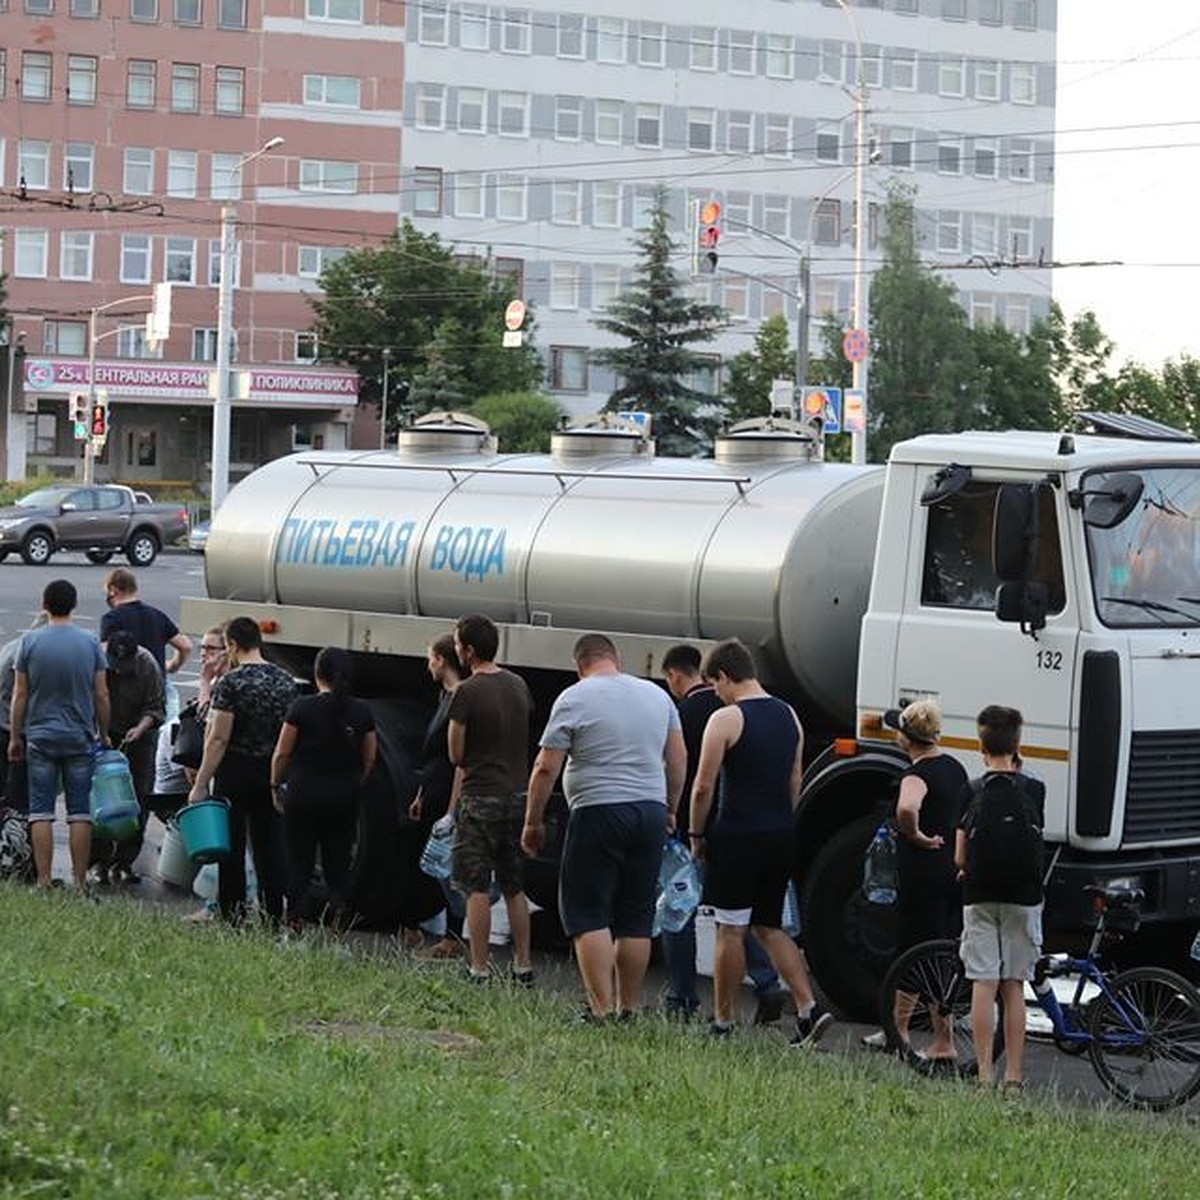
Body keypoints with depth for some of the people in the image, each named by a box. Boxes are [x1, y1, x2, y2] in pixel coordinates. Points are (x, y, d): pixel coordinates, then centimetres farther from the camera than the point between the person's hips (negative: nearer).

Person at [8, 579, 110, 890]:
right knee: (80, 813, 4)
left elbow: (19, 695, -2)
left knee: (41, 812, 2)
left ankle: (44, 881, -1)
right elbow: (101, 695, 1)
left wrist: (15, 737, 7)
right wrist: (103, 734, 13)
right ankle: (79, 882, 4)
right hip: (80, 737, 1)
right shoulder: (90, 643, -2)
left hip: (41, 737, -1)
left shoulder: (30, 642, -5)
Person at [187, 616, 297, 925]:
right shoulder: (286, 681, 5)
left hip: (236, 771, -5)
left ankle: (234, 913, 4)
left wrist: (200, 784, -12)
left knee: (232, 844, 3)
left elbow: (218, 740, -16)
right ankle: (275, 914, 10)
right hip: (273, 772, 5)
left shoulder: (230, 683, -14)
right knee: (270, 842, 10)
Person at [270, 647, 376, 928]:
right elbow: (369, 760, 6)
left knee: (299, 864, 5)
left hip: (304, 792, -3)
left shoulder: (302, 708, -9)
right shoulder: (362, 712, 1)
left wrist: (276, 786, 7)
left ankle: (296, 922, 3)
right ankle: (340, 909, -5)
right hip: (345, 796, 3)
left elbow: (282, 754, -6)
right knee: (339, 864, 10)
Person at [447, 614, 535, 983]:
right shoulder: (519, 686, 7)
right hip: (517, 794, 6)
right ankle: (523, 967, 15)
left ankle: (479, 970, -4)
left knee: (477, 888, -3)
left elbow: (456, 754, -9)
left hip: (480, 799, -6)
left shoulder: (466, 692, -14)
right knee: (514, 887, 13)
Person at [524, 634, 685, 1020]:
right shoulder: (657, 695, 11)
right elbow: (678, 758, 14)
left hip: (599, 814, -5)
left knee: (588, 916, -2)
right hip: (651, 812, 5)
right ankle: (630, 1008, 11)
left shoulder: (574, 699, -4)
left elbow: (546, 768, -6)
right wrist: (671, 809, 25)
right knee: (636, 919, 9)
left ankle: (602, 1008, -11)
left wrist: (533, 821, 2)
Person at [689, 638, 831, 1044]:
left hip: (737, 837, -7)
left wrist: (697, 835, 1)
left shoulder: (725, 720, -12)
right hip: (780, 837, 7)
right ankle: (809, 1008, 2)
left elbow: (703, 788, -11)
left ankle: (722, 1022, 9)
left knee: (730, 931, 2)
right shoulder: (788, 716, 10)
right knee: (769, 928, 15)